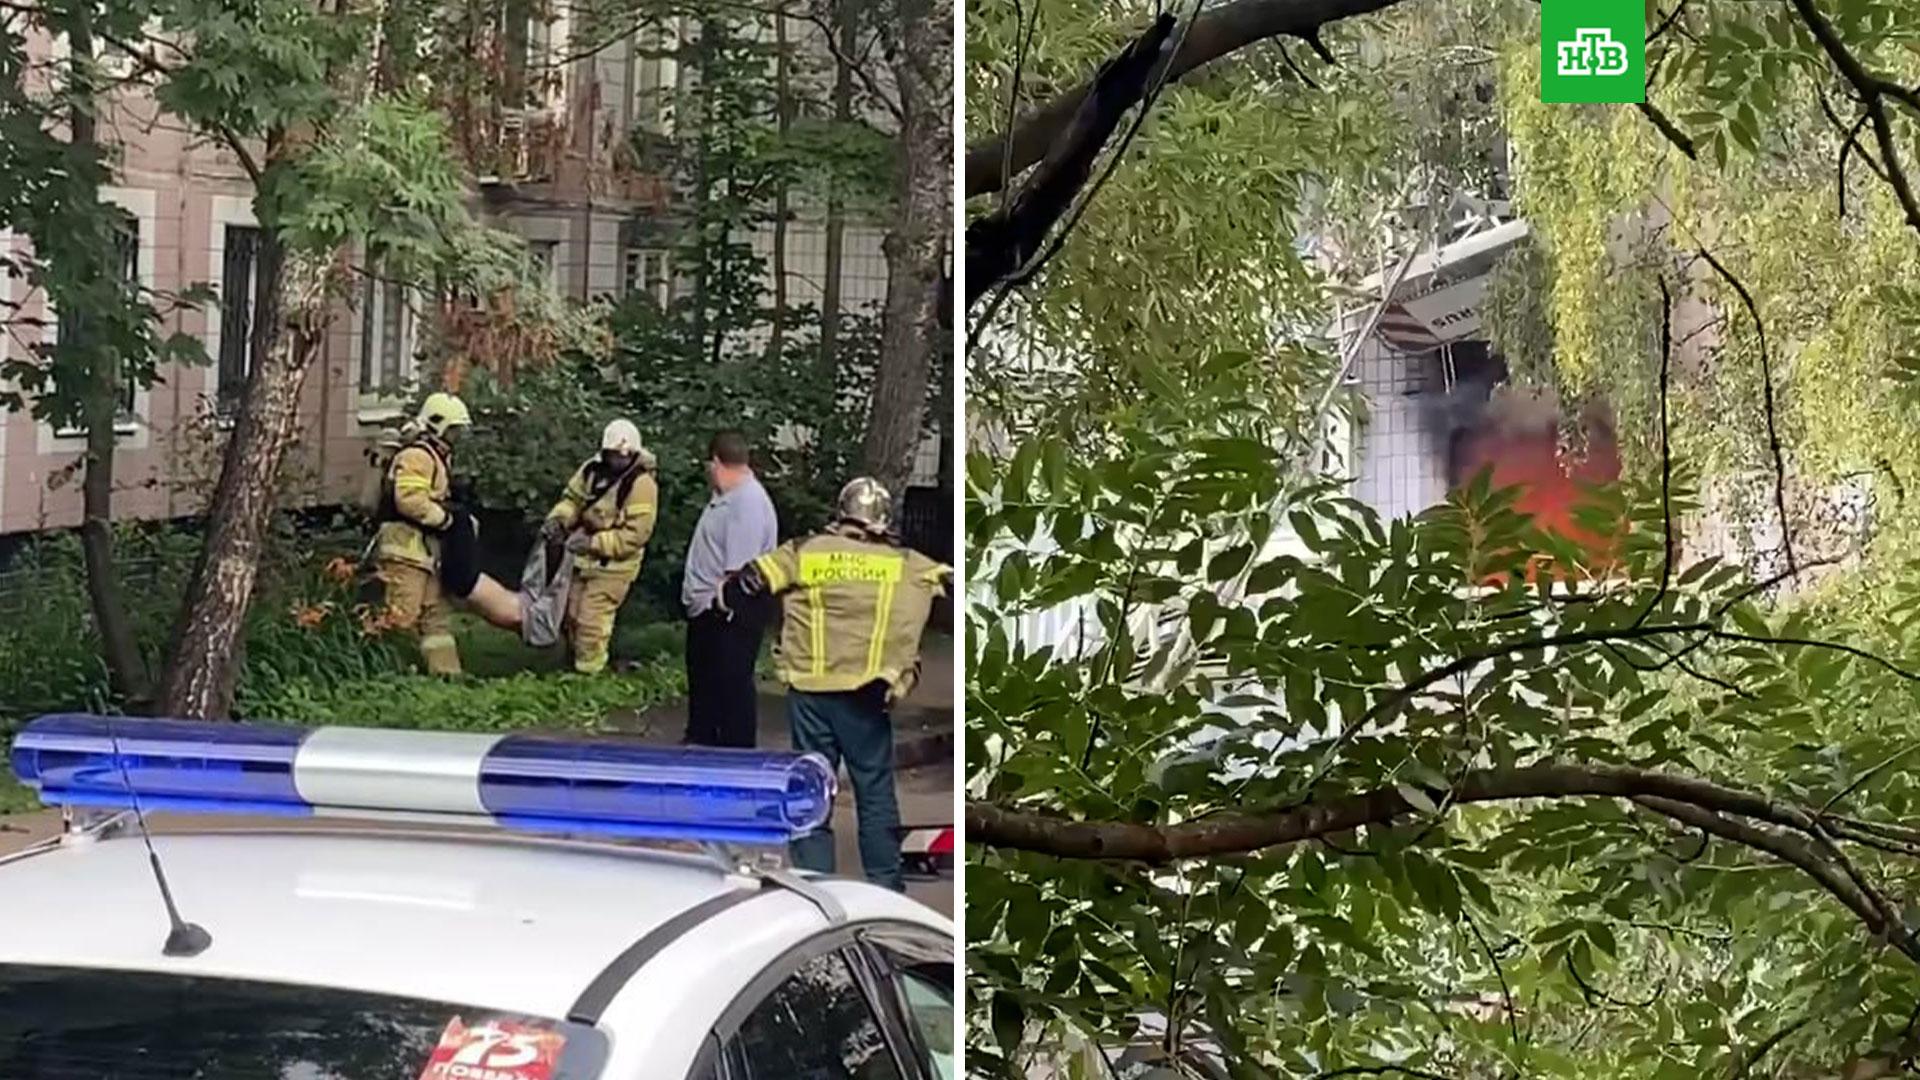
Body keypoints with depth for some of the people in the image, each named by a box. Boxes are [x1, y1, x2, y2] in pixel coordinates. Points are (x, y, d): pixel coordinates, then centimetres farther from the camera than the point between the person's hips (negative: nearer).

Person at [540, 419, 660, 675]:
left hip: (613, 565, -7)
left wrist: (594, 543, -27)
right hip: (582, 557, 7)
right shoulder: (594, 469, -2)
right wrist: (557, 520, -12)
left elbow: (635, 534, -24)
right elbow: (572, 499, 9)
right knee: (571, 616, 14)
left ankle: (587, 675, 6)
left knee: (592, 622, -7)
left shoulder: (642, 485, -22)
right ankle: (575, 661, 31)